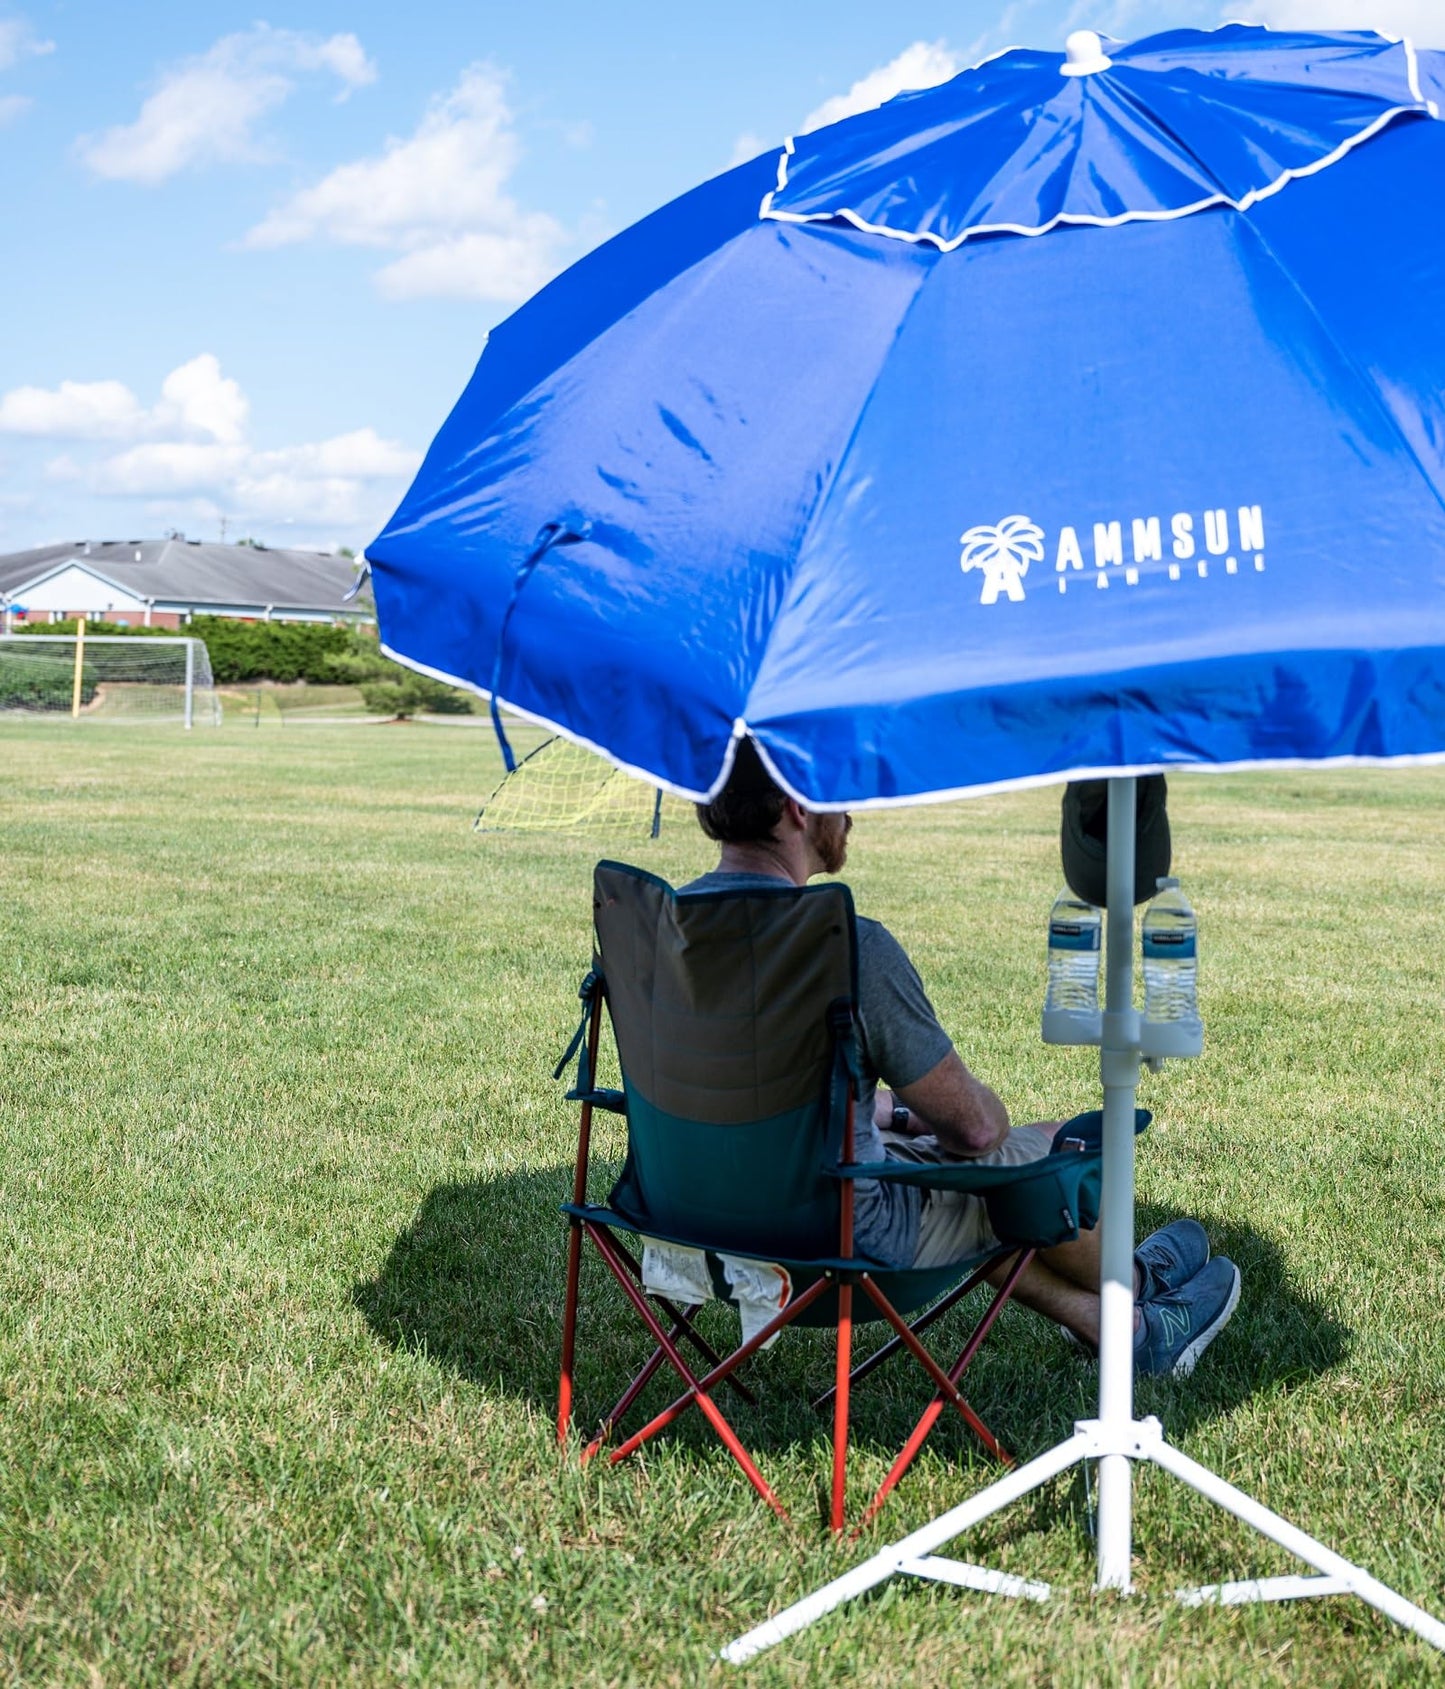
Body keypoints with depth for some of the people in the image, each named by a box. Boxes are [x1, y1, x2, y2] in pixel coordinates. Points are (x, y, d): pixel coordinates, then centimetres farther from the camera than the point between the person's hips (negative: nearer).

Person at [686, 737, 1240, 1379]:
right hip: (852, 1241, -7)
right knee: (1056, 1147, 16)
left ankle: (1124, 1330, 47)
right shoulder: (852, 946, -28)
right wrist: (916, 1114, 8)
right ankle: (1133, 1284, 48)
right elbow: (976, 1124, -15)